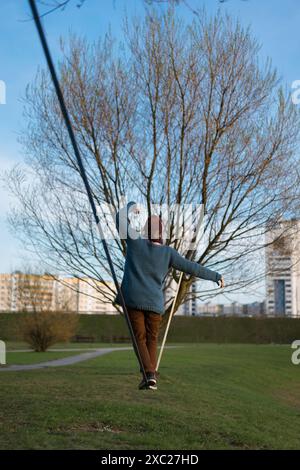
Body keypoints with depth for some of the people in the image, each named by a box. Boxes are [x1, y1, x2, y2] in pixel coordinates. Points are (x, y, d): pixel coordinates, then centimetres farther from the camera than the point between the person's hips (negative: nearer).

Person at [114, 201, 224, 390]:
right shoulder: (168, 252, -4)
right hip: (154, 302, 1)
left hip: (133, 300, -1)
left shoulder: (136, 242, -4)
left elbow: (120, 220, 8)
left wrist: (131, 206, 27)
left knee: (140, 339, 5)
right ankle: (151, 376, 9)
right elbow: (192, 268, -4)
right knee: (152, 339, 16)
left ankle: (149, 374, -13)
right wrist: (215, 276, 9)